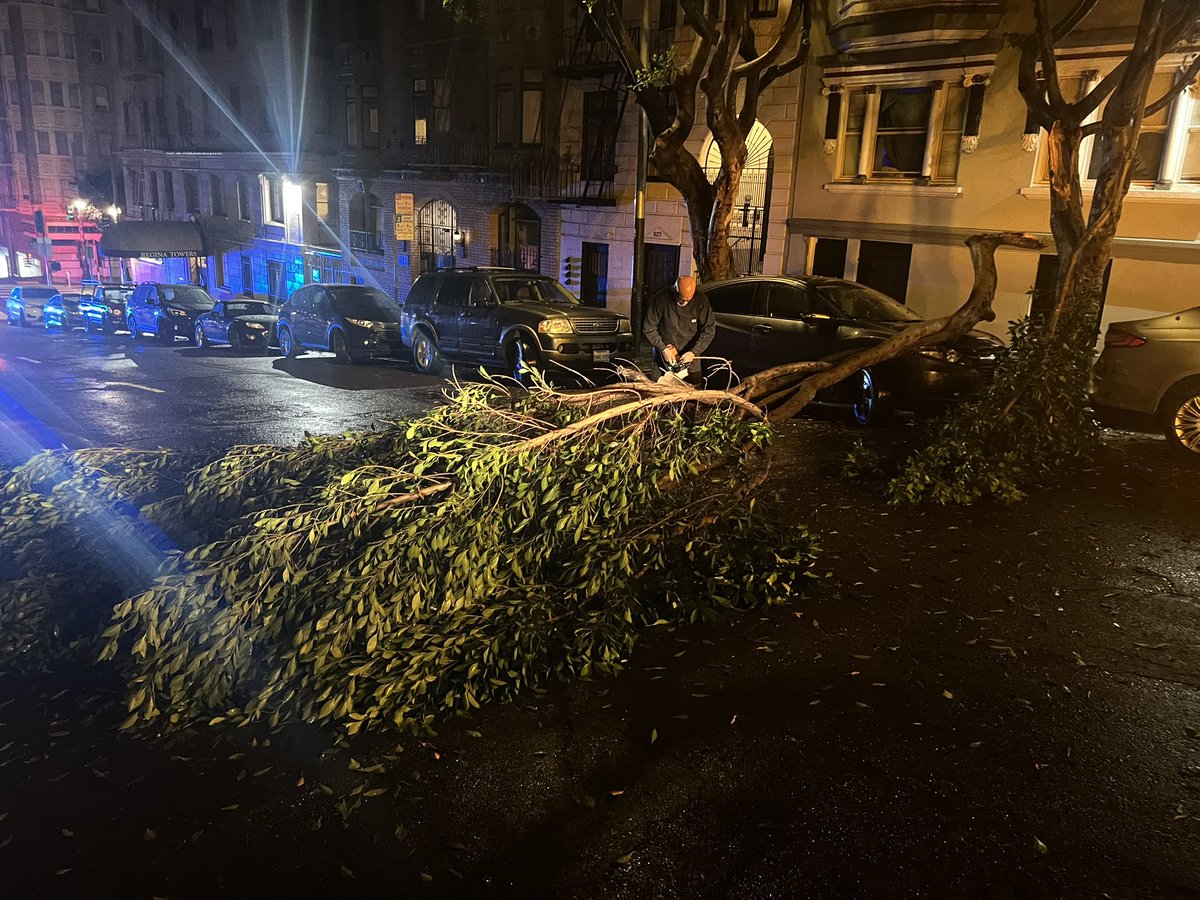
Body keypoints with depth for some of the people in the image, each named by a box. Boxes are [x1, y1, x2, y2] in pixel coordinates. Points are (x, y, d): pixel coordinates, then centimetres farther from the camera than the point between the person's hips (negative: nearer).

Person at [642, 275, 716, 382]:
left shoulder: (700, 300, -16)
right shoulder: (660, 299, -20)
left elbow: (709, 329, -10)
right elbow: (648, 328, -11)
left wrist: (694, 352, -18)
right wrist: (663, 349, -16)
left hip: (690, 354, 1)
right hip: (664, 353, -1)